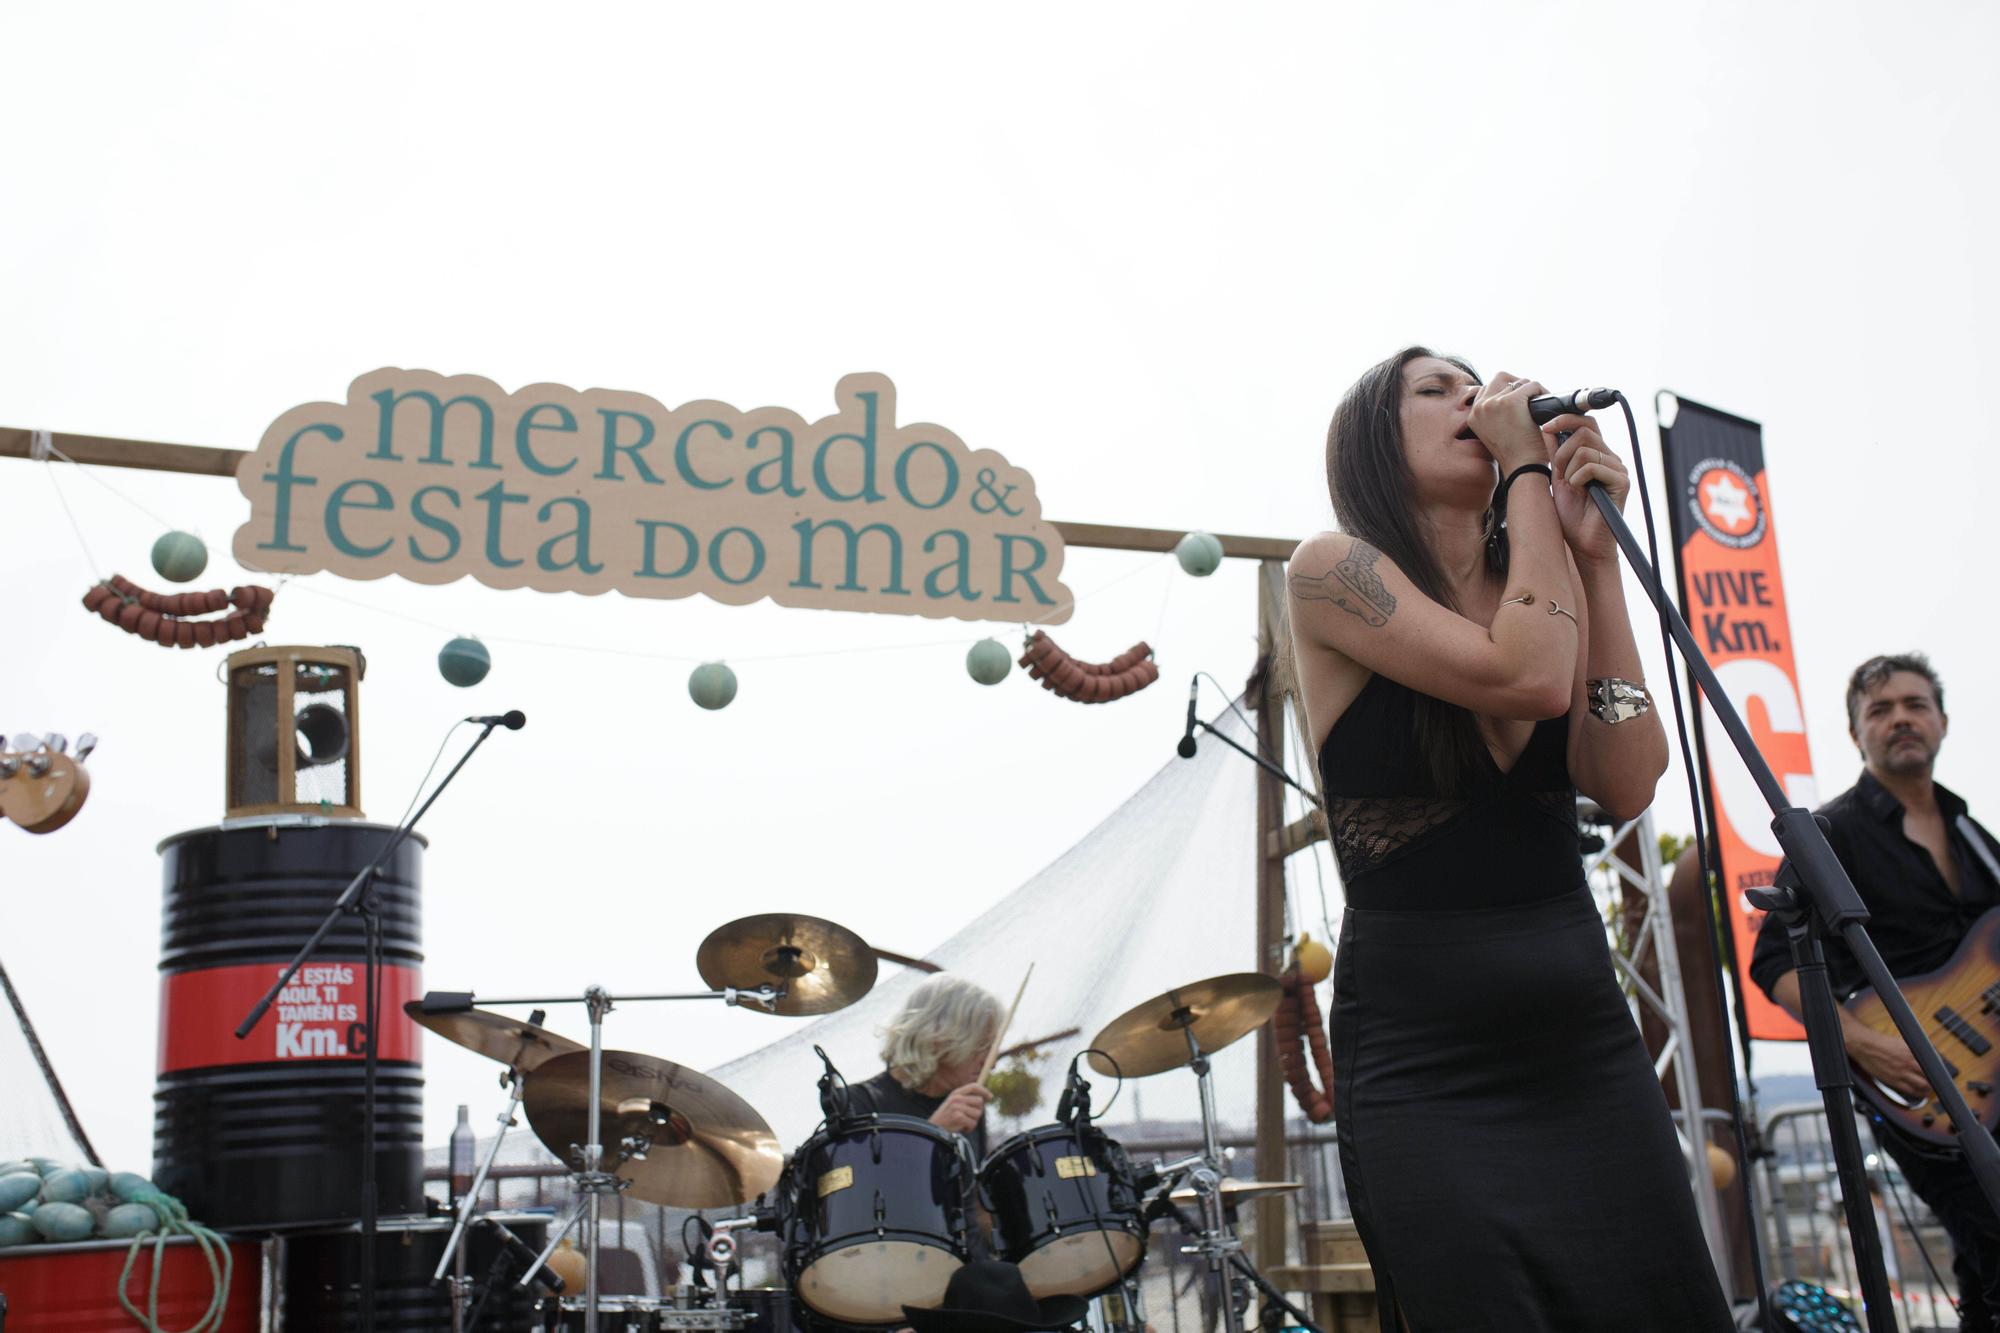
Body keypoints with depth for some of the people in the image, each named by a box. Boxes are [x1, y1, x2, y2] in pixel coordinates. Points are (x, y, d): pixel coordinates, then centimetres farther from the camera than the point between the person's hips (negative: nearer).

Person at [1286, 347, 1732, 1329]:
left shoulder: (1540, 585, 12)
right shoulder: (1333, 571, -4)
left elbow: (1626, 787, -4)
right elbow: (1526, 677, -20)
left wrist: (1593, 555, -4)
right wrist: (1526, 467, -8)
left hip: (1584, 1039, 6)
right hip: (1426, 1068, -6)